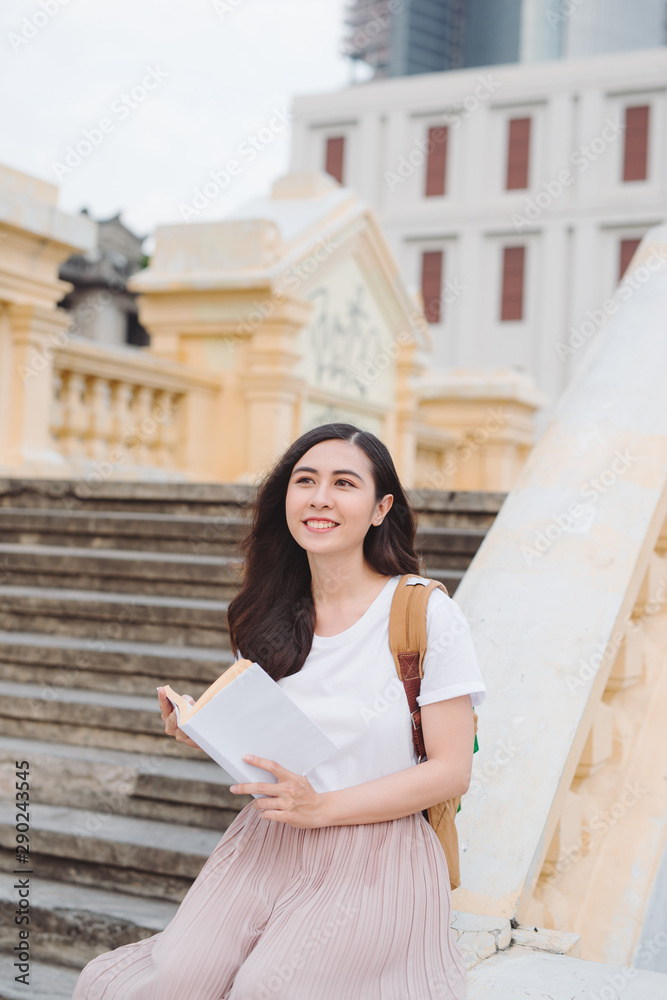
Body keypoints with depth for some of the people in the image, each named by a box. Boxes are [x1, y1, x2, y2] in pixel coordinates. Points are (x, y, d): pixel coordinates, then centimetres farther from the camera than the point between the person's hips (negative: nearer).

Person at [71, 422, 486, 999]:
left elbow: (452, 771, -10)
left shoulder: (427, 615, -9)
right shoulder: (269, 616, 6)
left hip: (377, 849, -4)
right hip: (268, 842, 4)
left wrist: (322, 806, -19)